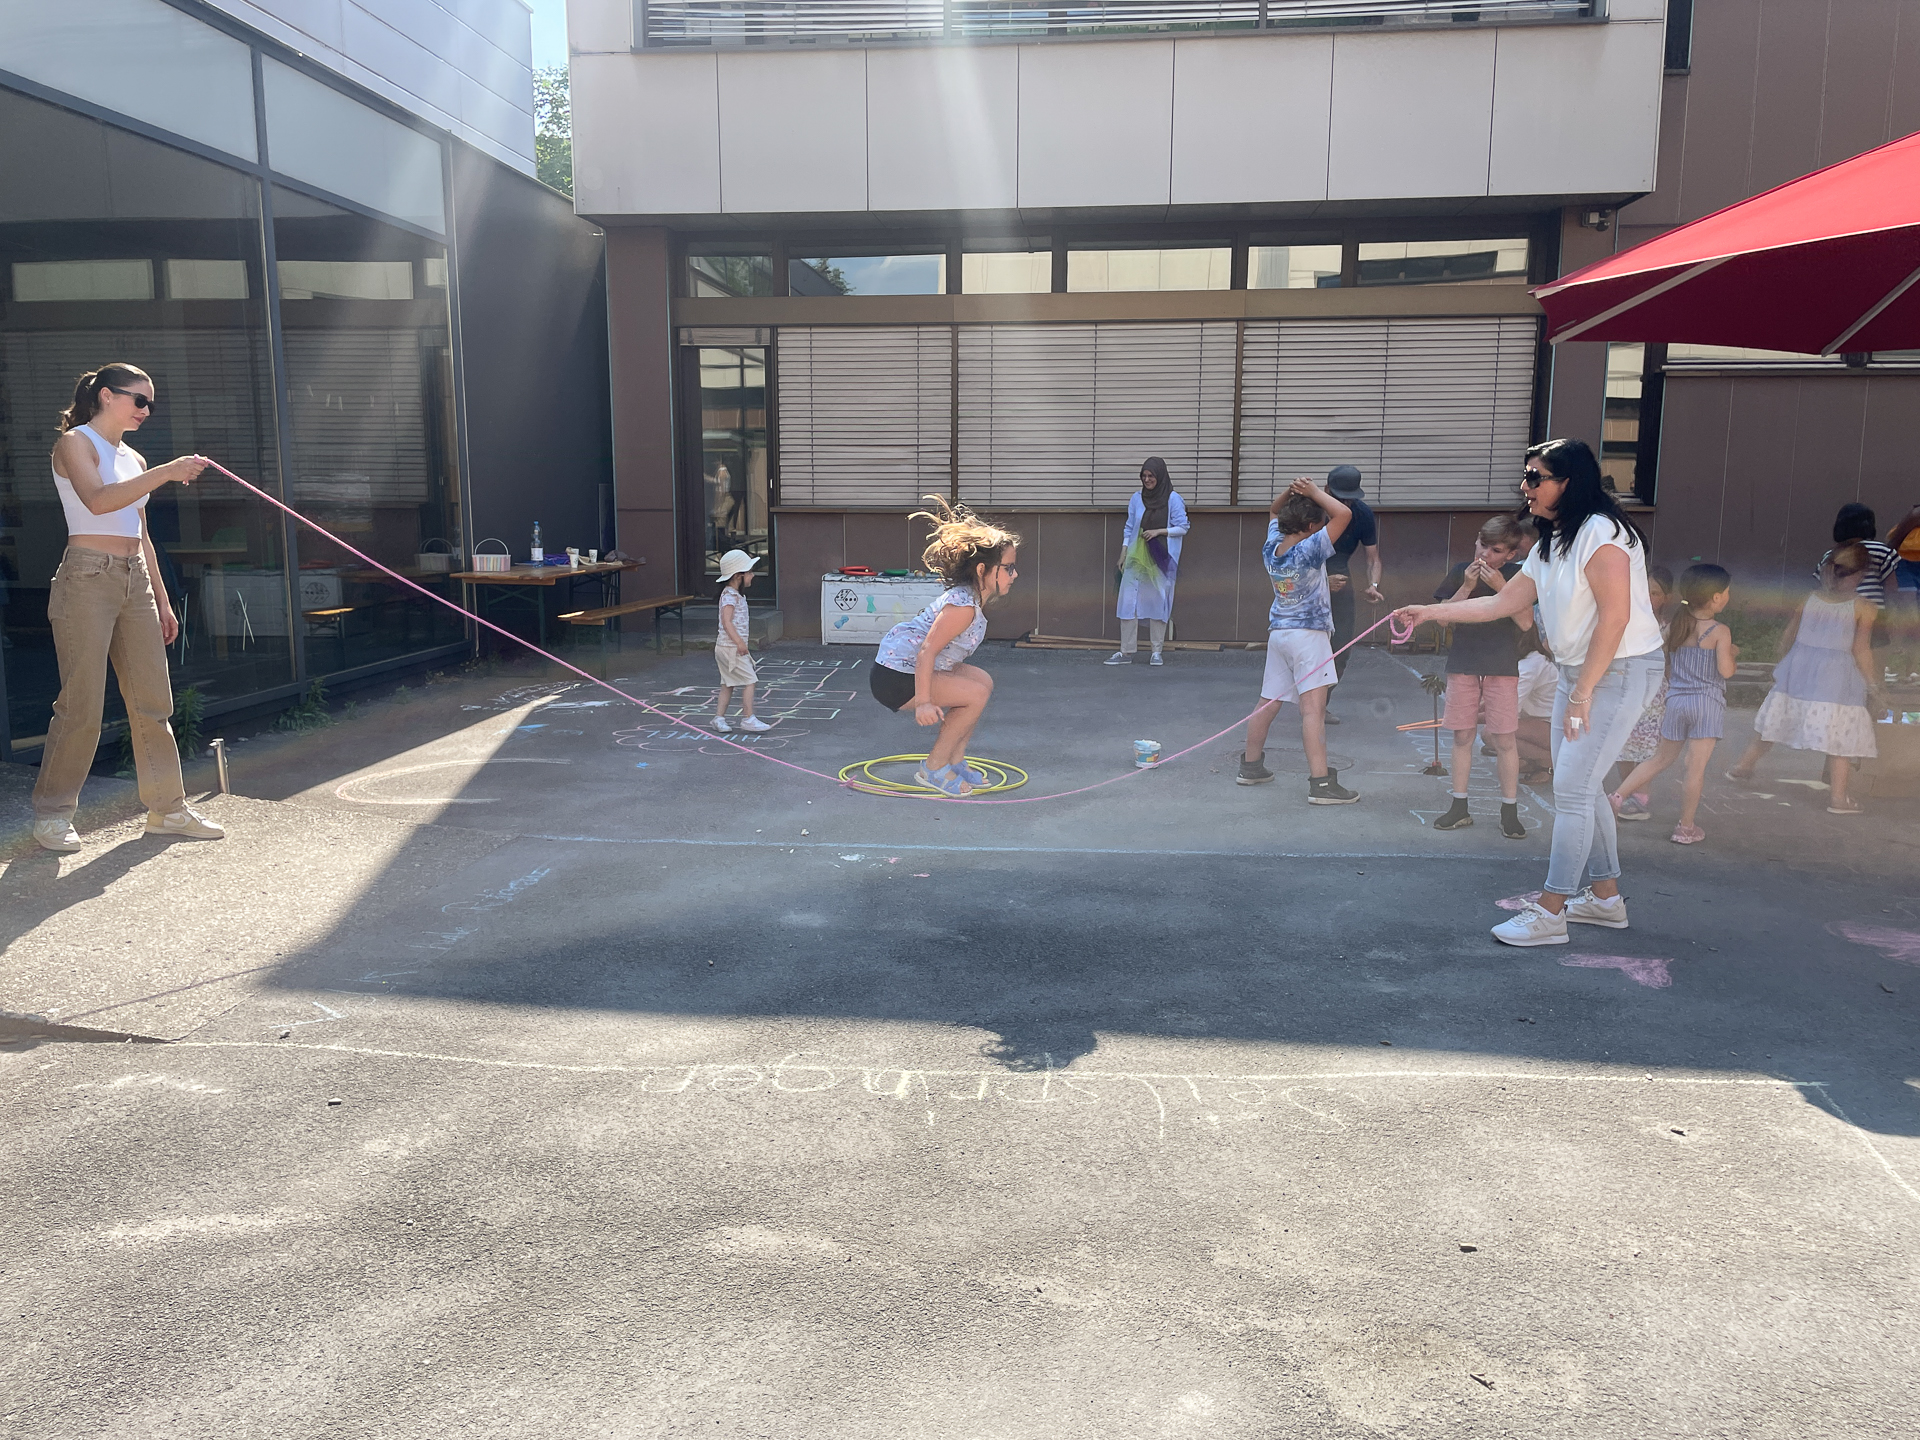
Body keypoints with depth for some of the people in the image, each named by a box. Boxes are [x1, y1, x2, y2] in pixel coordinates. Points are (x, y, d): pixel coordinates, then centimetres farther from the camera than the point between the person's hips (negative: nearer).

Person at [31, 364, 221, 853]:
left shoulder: (133, 459, 19)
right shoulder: (74, 443, -1)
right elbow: (98, 501, -21)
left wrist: (162, 600, 20)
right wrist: (165, 473, -25)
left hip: (135, 580, 7)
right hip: (87, 578, -7)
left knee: (153, 702, 5)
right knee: (82, 705, -6)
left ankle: (167, 808, 10)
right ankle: (52, 813, 6)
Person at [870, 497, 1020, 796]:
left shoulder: (969, 597, 7)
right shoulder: (963, 606, -24)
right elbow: (927, 652, -29)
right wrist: (924, 701, -30)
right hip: (895, 677, -11)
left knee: (983, 680, 15)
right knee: (977, 694, -15)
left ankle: (955, 759, 20)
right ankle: (934, 768, -4)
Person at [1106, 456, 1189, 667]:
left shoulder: (1173, 499, -4)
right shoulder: (1136, 499, 6)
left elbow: (1183, 528, -2)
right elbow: (1129, 528, 12)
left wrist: (1159, 531, -13)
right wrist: (1123, 554, 6)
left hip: (1161, 560, -3)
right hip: (1136, 559, 3)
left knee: (1158, 602, 2)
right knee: (1129, 602, -2)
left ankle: (1157, 652, 11)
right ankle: (1126, 651, 3)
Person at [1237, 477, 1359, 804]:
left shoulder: (1271, 547, 3)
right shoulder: (1309, 551, -17)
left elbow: (1274, 511, 22)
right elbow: (1343, 514, -21)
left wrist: (1290, 493, 4)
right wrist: (1313, 492, -11)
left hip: (1278, 632, 8)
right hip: (1308, 634, -8)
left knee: (1268, 703, 17)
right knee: (1313, 708, -12)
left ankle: (1250, 766, 28)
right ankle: (1320, 783, -16)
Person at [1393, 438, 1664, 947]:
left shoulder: (1602, 533, -17)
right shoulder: (1550, 544, 13)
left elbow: (1614, 616, -22)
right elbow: (1502, 603, 16)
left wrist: (1582, 693, -21)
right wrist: (1429, 611, 11)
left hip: (1621, 671, -10)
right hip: (1578, 672, 10)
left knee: (1572, 789, -9)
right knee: (1579, 786, 13)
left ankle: (1548, 913, -4)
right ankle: (1605, 896, 26)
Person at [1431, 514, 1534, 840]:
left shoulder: (1517, 575, -1)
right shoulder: (1460, 572, 4)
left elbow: (1525, 622, -10)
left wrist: (1500, 587, -18)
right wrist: (1467, 587, -12)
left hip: (1502, 668, -2)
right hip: (1463, 665, 2)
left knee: (1504, 739, -2)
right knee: (1462, 736, 6)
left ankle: (1509, 812, 7)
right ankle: (1460, 807, 15)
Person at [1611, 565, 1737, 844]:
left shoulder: (1673, 626, 4)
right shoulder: (1720, 632, -11)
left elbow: (1667, 668, 10)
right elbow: (1725, 671, -14)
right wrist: (1732, 653, 4)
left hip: (1676, 701, 5)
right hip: (1707, 704, -5)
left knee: (1662, 758, 20)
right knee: (1696, 768, 1)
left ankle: (1618, 796, 15)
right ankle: (1686, 828, 7)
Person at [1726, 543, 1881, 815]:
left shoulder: (1808, 599, 2)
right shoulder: (1864, 607, -8)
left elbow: (1786, 640, 8)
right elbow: (1861, 651, -9)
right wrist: (1872, 685, 0)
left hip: (1798, 671, 4)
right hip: (1838, 680, -4)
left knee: (1775, 722, 19)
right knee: (1840, 739, 2)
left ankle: (1743, 767, 30)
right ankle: (1838, 797, 1)